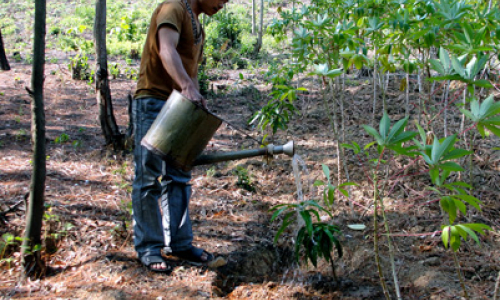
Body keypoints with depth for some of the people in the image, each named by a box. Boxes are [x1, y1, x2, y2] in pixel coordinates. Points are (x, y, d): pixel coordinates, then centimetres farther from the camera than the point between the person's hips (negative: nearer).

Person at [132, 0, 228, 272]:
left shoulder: (197, 25, 20)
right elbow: (167, 51, -28)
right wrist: (187, 87, -43)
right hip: (152, 103, -9)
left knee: (178, 178, 11)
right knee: (148, 178, -4)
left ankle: (179, 242, 19)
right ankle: (148, 248, 2)